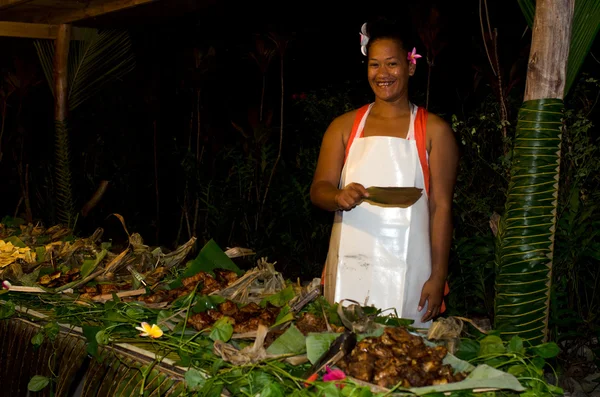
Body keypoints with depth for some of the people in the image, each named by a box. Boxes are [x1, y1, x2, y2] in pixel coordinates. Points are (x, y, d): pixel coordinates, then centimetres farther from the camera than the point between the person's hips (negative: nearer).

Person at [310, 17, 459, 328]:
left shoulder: (434, 130, 3)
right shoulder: (344, 126, 11)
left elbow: (441, 206, 0)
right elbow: (318, 189, 5)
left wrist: (438, 277, -6)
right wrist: (339, 197, -19)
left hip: (407, 272, -2)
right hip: (349, 266, 2)